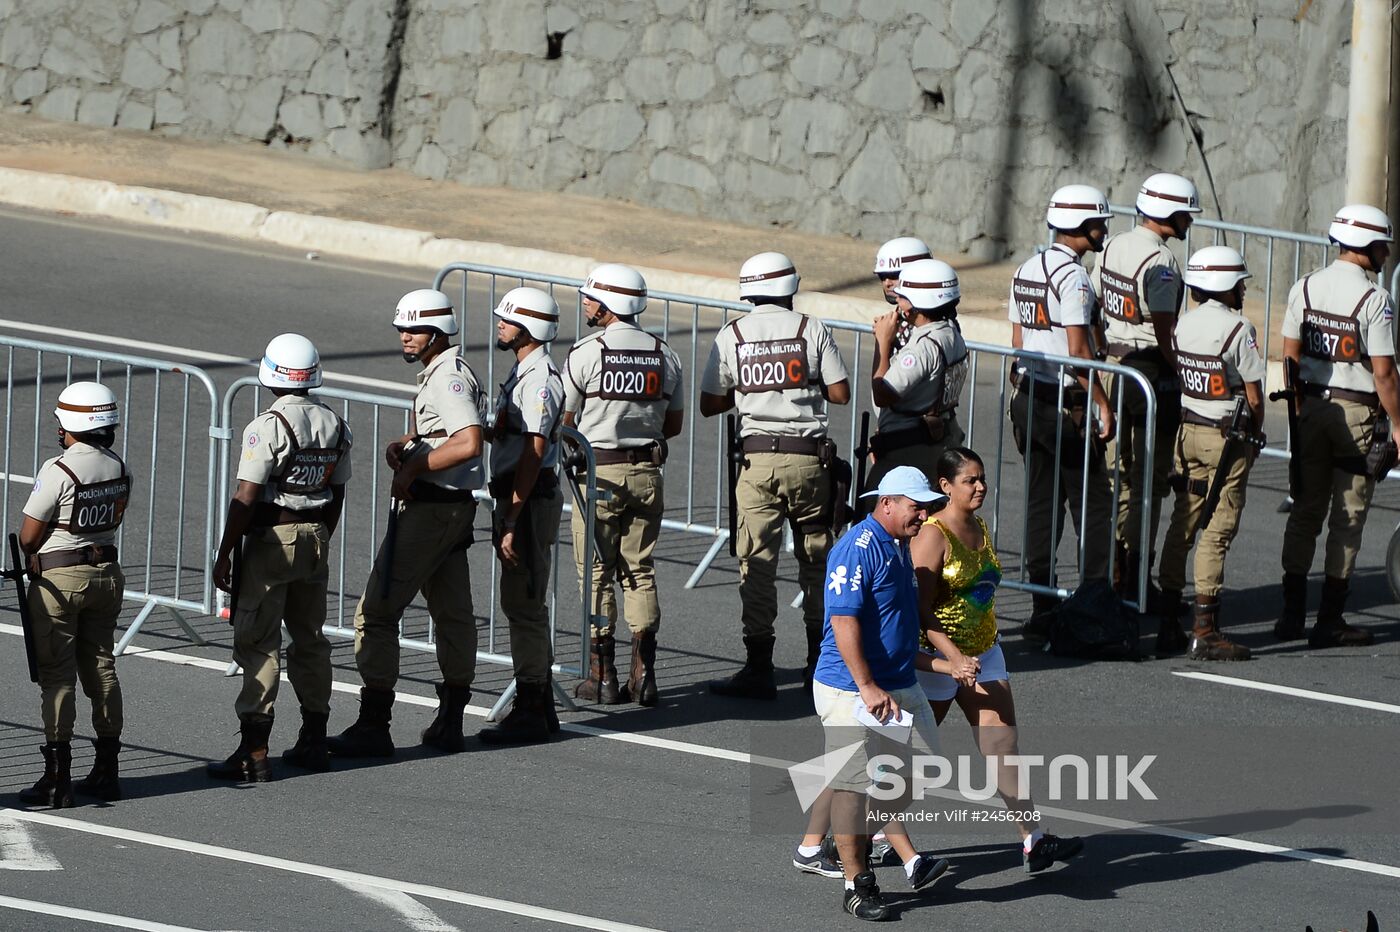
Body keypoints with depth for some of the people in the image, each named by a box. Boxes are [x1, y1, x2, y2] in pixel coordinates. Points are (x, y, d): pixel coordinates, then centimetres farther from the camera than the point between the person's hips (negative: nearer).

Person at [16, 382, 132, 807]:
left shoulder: (57, 471, -19)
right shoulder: (119, 469, 1)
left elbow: (28, 535, -13)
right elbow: (114, 520, 8)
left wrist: (32, 560, 7)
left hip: (58, 577, -6)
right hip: (107, 572, 6)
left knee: (56, 676, -1)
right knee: (101, 668, 14)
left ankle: (57, 777, -2)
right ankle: (107, 769, 19)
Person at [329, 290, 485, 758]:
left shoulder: (448, 378, -18)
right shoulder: (440, 373, 15)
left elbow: (468, 442, -31)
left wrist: (413, 467, -21)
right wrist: (402, 445, 8)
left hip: (430, 509, -11)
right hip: (454, 508, 11)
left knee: (377, 611, -9)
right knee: (452, 613, 15)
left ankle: (373, 725, -10)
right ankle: (449, 722, 22)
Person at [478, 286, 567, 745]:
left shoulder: (539, 380, -17)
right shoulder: (523, 373, 15)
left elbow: (533, 453, -22)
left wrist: (512, 522, -24)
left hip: (530, 501, -11)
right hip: (515, 499, 11)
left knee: (523, 605, -7)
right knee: (522, 604, 15)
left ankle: (529, 711, -5)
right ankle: (540, 706, 22)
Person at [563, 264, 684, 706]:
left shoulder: (586, 353, -10)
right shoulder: (664, 355, 4)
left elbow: (565, 422, -6)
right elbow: (673, 424, 11)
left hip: (598, 472, -4)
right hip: (647, 471, 4)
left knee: (596, 573, 3)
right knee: (640, 572, 10)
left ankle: (603, 675, 3)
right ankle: (643, 673, 4)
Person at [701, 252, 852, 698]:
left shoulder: (732, 335, 2)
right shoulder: (811, 329, -1)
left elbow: (710, 404, 4)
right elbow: (840, 393, -1)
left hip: (757, 459, 0)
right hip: (809, 456, 0)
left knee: (757, 565, -1)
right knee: (816, 560, 14)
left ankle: (759, 669, -5)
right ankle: (820, 658, 20)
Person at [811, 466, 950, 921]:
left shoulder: (900, 546, 12)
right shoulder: (858, 550, -18)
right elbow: (844, 622, -24)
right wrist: (868, 688, -27)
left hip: (899, 687, 9)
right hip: (850, 690, -9)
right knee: (853, 785, -2)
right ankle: (857, 886, 3)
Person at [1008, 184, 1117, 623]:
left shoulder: (1026, 270, 12)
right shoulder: (1072, 277, -15)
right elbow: (1078, 351, -18)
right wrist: (1102, 403, -13)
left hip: (1028, 400, 8)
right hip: (1065, 405, -8)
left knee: (1041, 503, 10)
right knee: (1093, 504, -2)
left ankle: (1042, 605, 10)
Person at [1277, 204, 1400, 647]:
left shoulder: (1305, 287, 3)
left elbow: (1290, 355, 6)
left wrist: (1300, 407, 16)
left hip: (1311, 406, 5)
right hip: (1356, 412, -5)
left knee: (1306, 511, 13)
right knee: (1347, 519, 2)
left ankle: (1291, 614, 14)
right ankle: (1329, 621, 4)